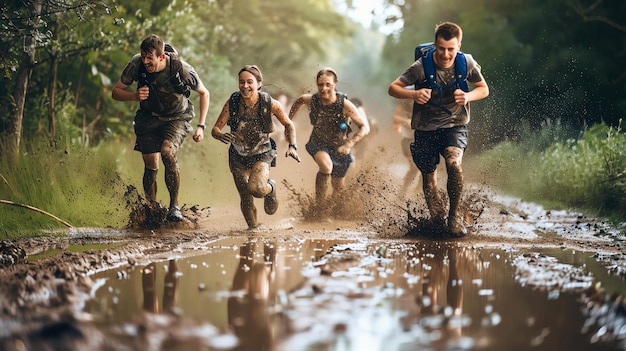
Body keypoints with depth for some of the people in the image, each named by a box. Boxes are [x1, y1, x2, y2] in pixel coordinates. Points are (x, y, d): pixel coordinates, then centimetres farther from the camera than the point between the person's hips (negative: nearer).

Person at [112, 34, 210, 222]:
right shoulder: (136, 64, -21)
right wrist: (135, 96, -31)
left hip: (177, 117, -3)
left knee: (168, 152, -28)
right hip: (149, 117, 3)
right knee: (150, 166, -2)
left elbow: (204, 94, -7)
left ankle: (174, 205, -13)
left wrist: (200, 126, -12)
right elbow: (116, 92, -9)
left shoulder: (182, 69, -25)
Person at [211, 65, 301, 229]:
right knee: (246, 199, 8)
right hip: (238, 156, 2)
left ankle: (270, 188, 9)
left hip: (262, 155, -2)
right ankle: (252, 229, 37)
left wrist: (292, 146, -15)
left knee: (255, 188, -28)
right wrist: (220, 135, -36)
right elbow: (215, 128, -13)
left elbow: (288, 125, -2)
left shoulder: (269, 104, -18)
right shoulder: (232, 103, -16)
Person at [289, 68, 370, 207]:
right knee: (326, 166, -35)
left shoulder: (345, 105, -28)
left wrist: (349, 145, -37)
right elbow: (298, 101, 6)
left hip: (340, 148, 1)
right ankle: (319, 202, -15)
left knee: (338, 187, 17)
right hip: (318, 144, 0)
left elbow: (365, 127, -26)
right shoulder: (311, 100, -20)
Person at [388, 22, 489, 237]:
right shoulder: (421, 67, -17)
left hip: (454, 125, 0)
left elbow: (484, 89, 5)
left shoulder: (466, 63, -11)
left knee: (454, 163, -28)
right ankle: (436, 216, 36)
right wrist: (414, 94, -30)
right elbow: (393, 88, -10)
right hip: (426, 129, 0)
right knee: (429, 178, 7)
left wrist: (468, 97, -18)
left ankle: (454, 215, -8)